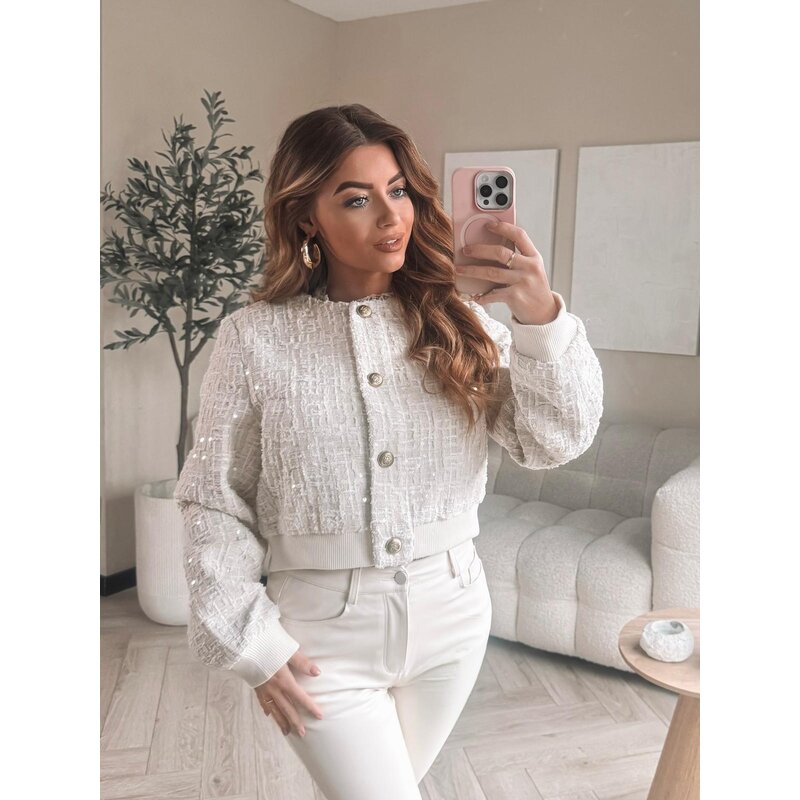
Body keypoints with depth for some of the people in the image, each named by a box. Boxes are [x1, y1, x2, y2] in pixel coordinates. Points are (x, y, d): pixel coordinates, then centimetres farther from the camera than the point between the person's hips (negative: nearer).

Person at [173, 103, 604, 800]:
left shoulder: (462, 323, -4)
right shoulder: (256, 337, -10)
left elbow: (554, 443, -8)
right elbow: (215, 501, -4)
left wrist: (542, 317, -22)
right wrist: (249, 641, -7)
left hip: (452, 617, 3)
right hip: (326, 631, -3)